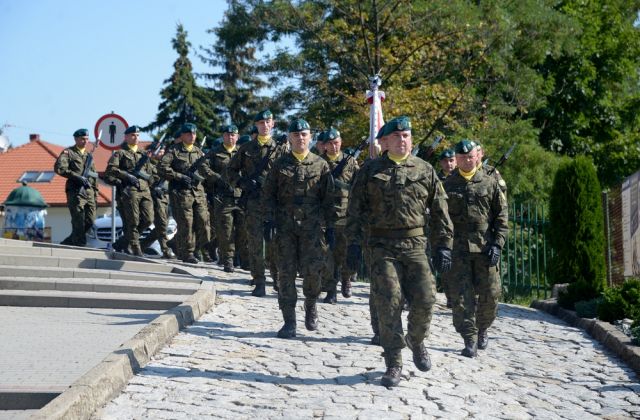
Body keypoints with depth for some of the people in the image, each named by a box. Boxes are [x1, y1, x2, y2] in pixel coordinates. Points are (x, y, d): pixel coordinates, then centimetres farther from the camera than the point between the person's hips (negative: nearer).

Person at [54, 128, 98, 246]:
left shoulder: (88, 155, 22)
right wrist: (77, 177, -18)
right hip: (75, 191, -6)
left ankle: (67, 243, 16)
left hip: (89, 192, 6)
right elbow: (58, 168, -14)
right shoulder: (68, 152, 2)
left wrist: (95, 193, 17)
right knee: (79, 222, -8)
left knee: (90, 221, 3)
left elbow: (94, 176, 25)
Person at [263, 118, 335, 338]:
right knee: (286, 272, 0)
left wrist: (330, 226, 3)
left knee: (312, 269, -9)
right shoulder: (280, 164, 8)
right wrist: (269, 220, -3)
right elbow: (269, 194, 8)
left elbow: (328, 198, 8)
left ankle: (310, 305, 22)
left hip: (311, 225, -1)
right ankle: (289, 322, 6)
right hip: (285, 225, 1)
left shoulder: (321, 165, 7)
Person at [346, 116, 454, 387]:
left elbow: (439, 210, 12)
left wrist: (444, 245, 6)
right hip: (383, 245, -1)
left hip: (415, 245, 1)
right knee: (388, 302, -8)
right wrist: (354, 241, -2)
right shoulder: (370, 170, 8)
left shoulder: (424, 170, 10)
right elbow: (355, 208, 7)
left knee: (425, 299, -7)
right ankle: (393, 364, 1)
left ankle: (416, 342, 24)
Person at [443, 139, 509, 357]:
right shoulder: (447, 186, 8)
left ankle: (482, 329, 29)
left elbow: (501, 216, 5)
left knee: (490, 294, 4)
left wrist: (497, 244, -5)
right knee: (461, 296, -6)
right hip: (457, 248, 0)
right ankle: (470, 341, -2)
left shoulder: (490, 183, 7)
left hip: (485, 248, 0)